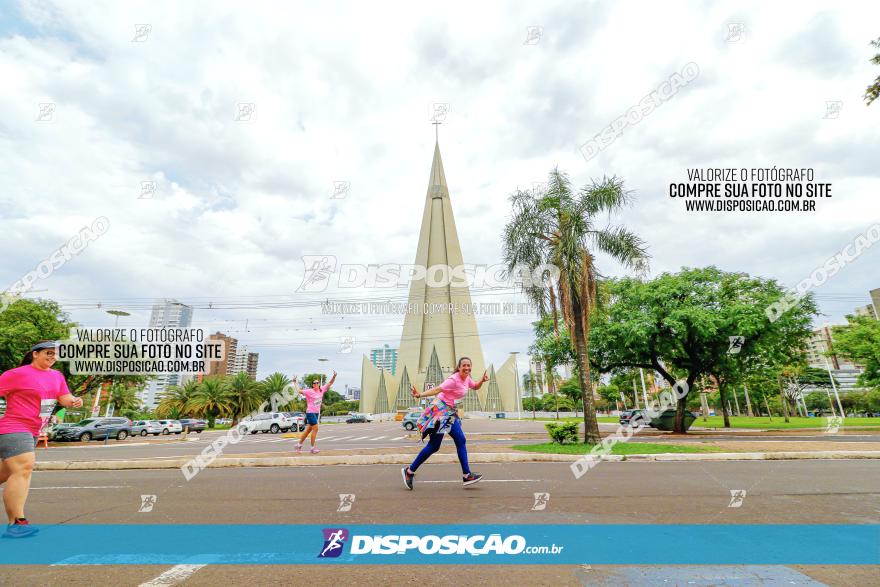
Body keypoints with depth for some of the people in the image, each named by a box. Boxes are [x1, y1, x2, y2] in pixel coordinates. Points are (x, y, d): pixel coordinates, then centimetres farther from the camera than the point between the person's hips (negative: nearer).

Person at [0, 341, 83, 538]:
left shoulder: (57, 376, 10)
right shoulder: (18, 374, -10)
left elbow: (64, 397, 8)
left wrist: (74, 401, -13)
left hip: (32, 432, 8)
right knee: (24, 469, -17)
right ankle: (16, 523, -15)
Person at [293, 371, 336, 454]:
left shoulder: (322, 390, 3)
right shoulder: (309, 392, -12)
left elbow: (330, 383, 8)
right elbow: (299, 391, -13)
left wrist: (334, 377, -5)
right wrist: (294, 383, -11)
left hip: (317, 413, 7)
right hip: (310, 412, -7)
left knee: (308, 430, 15)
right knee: (315, 429, -11)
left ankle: (299, 445, 28)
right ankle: (313, 448, -2)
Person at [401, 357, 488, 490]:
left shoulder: (467, 378, 8)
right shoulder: (453, 380, -19)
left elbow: (476, 387, 28)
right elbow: (437, 389, -28)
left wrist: (482, 381, 6)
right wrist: (420, 395, -41)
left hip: (450, 412, 9)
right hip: (441, 410, -9)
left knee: (460, 440, 2)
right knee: (434, 446, -6)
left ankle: (466, 476, 8)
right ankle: (409, 471, 8)